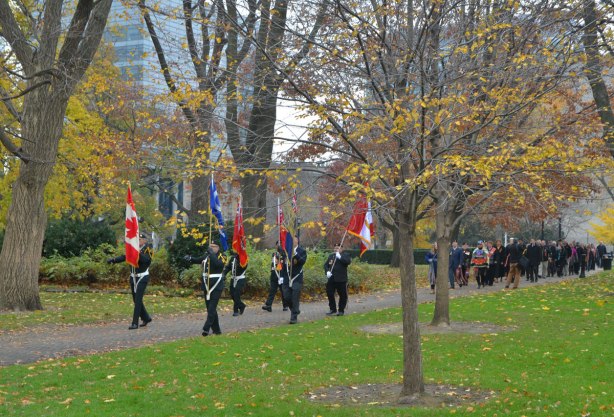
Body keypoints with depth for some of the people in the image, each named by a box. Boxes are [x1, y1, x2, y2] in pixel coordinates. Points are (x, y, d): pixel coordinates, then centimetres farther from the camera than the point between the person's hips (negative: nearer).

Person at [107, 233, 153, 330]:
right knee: (136, 300, 12)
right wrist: (113, 260, -12)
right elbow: (124, 257, 2)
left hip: (142, 278, -7)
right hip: (133, 278, 7)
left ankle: (135, 323, -9)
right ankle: (146, 318, 27)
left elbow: (146, 259, -27)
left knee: (138, 300, -10)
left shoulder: (147, 249, -8)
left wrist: (138, 253, -41)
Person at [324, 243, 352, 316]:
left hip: (341, 280, -4)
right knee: (330, 294, 6)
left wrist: (340, 257, -26)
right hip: (331, 279, 4)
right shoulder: (331, 256, 13)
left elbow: (348, 261, -20)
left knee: (343, 295, 2)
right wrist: (327, 271, -6)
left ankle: (341, 310, 16)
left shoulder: (345, 255, 0)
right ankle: (333, 309, 19)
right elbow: (326, 264, 12)